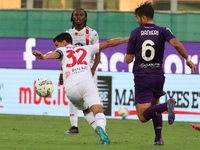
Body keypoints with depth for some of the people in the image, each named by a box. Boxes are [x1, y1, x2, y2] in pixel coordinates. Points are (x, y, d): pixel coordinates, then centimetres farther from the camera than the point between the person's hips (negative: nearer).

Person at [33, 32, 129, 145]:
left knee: (86, 111, 25)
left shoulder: (62, 50, 23)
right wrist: (126, 39, 44)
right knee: (98, 111, -15)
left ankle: (101, 133, 7)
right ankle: (101, 128, -48)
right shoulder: (86, 49, 29)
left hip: (70, 89, 1)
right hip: (86, 83, -1)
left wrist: (44, 57, -24)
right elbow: (108, 43, 32)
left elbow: (56, 54, -3)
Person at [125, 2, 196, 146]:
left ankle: (167, 105, -33)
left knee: (144, 116, -7)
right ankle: (158, 138, 13)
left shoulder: (135, 33, 0)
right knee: (153, 106, 26)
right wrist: (188, 59, -6)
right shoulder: (162, 31, 3)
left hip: (142, 77, -4)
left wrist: (131, 51, 21)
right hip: (158, 76, 4)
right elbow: (176, 44, -16)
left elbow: (128, 59, 0)